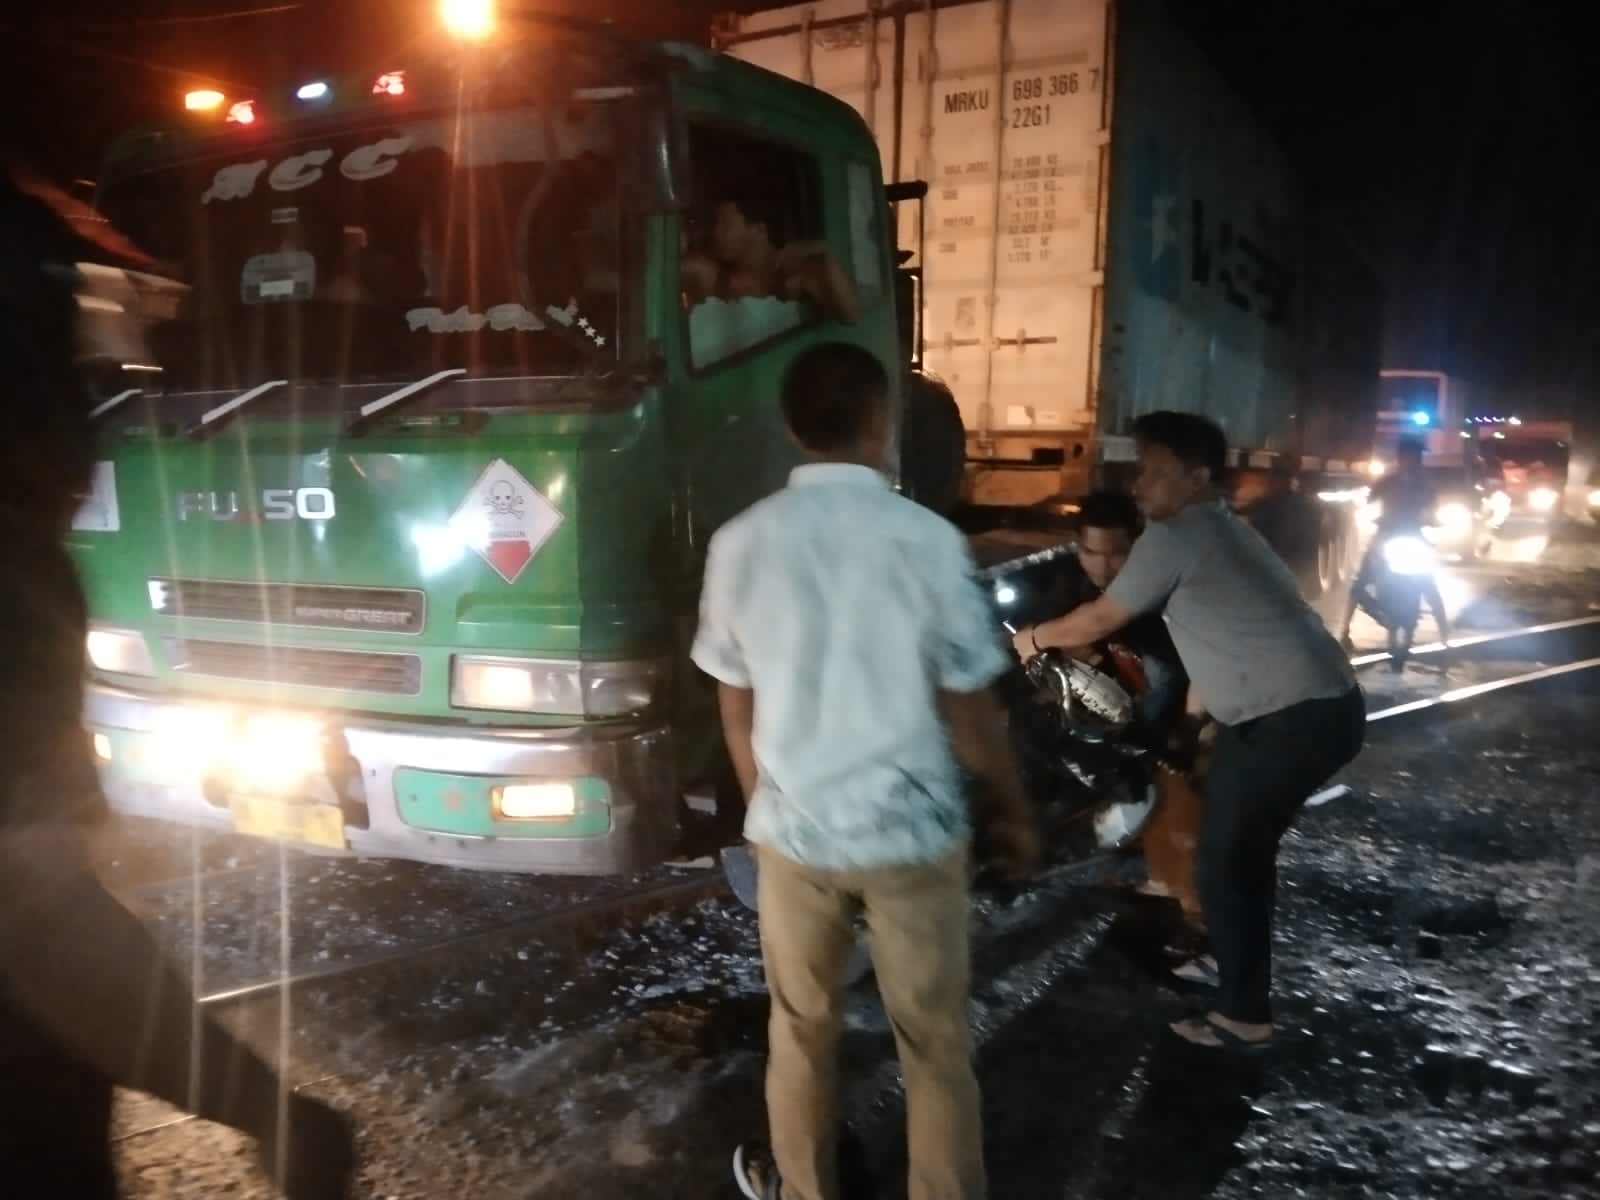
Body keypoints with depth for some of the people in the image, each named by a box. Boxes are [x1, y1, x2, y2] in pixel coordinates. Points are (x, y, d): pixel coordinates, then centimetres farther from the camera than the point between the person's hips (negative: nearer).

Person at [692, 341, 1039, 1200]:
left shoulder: (740, 543, -5)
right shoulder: (925, 538, -14)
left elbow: (736, 711, 3)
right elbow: (970, 711, -9)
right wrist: (1012, 814, 7)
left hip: (793, 830, 3)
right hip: (912, 831, -2)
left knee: (802, 1031, 22)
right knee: (935, 1044, 15)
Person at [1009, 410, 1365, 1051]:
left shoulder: (1173, 537, -12)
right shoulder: (1220, 528, 18)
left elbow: (1100, 621, -4)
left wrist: (1033, 637, 12)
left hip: (1296, 718, -10)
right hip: (1320, 705, 10)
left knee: (1226, 860, 1)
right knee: (1240, 843, 23)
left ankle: (1243, 1013, 13)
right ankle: (1232, 959, 40)